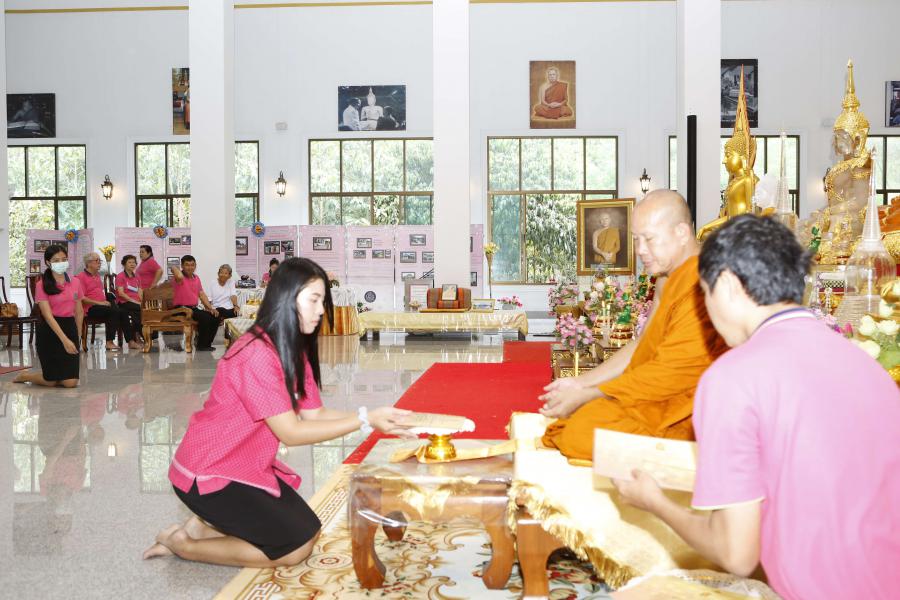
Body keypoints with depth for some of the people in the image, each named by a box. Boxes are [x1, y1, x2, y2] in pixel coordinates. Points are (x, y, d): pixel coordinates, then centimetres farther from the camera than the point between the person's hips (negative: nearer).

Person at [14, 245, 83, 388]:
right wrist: (64, 339, -23)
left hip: (70, 327, 4)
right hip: (50, 330, -4)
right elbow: (48, 315, -16)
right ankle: (25, 376, 33)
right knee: (50, 382, 2)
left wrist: (78, 336, 10)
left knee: (70, 383, -3)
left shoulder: (75, 282, 5)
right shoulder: (42, 285, -8)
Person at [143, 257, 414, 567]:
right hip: (208, 474, -9)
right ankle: (182, 544, 3)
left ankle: (203, 529, 12)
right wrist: (364, 420, -25)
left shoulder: (295, 351, 4)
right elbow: (291, 433, -25)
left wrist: (374, 417, -14)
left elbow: (314, 414, -1)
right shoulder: (256, 355, -27)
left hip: (249, 467, 9)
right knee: (295, 547, -9)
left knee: (309, 530, 4)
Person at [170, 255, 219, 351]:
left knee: (215, 317, -6)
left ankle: (207, 343, 3)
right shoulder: (179, 277, -10)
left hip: (194, 308, 8)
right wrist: (174, 268, -16)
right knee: (204, 317, -27)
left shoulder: (196, 278, 15)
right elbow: (180, 277, -37)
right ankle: (201, 345, -13)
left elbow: (202, 294, 15)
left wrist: (211, 308, 4)